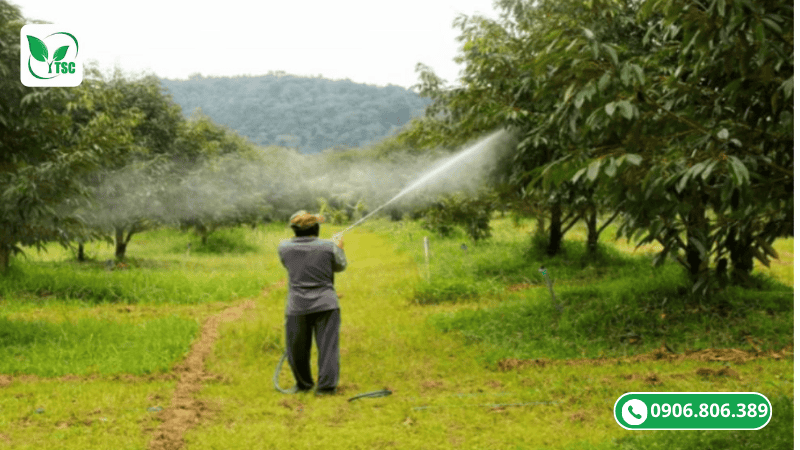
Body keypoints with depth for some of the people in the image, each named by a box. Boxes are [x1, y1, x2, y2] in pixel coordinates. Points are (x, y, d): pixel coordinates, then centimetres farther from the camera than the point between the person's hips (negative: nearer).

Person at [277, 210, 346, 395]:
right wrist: (340, 248, 31)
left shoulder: (284, 247, 0)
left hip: (297, 306, 2)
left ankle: (303, 385, 28)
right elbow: (340, 266, 12)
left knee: (297, 349, 14)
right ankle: (326, 386, -2)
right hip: (325, 305, -1)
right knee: (327, 346, 1)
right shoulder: (328, 247, -4)